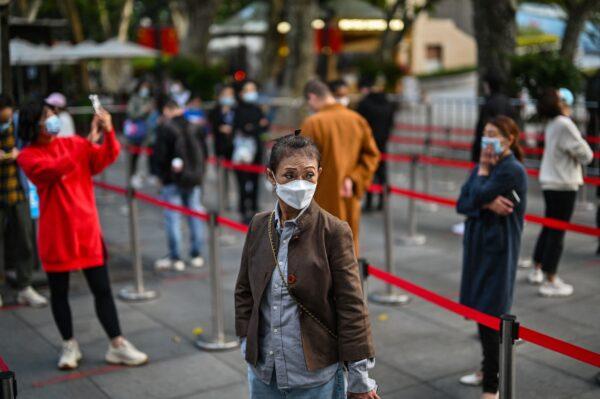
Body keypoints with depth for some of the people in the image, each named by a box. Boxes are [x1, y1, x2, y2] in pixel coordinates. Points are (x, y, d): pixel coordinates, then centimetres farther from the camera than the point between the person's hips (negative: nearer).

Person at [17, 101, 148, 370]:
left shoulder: (75, 144, 4)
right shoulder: (28, 156, -6)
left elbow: (106, 157, -4)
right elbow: (53, 169, -25)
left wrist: (108, 132, -23)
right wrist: (90, 139, -26)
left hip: (87, 230, 2)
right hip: (56, 235, -2)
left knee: (102, 289, 4)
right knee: (59, 292, 10)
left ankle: (117, 345, 10)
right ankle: (69, 345, 27)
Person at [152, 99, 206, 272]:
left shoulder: (165, 127, -11)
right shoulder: (192, 126, 4)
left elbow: (160, 154, -12)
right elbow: (203, 152, 10)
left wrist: (161, 173, 3)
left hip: (173, 179, -5)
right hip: (194, 178, 5)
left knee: (172, 218, 1)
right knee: (195, 215, 11)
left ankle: (175, 258, 2)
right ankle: (196, 255, 17)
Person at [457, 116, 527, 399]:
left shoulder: (512, 170, -15)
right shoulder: (487, 166, 10)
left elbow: (477, 197, -20)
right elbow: (462, 205, 2)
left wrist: (483, 170, -5)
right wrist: (488, 204, -15)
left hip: (498, 250, -8)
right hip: (478, 245, 8)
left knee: (488, 314, -7)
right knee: (479, 310, 16)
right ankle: (488, 369, 34)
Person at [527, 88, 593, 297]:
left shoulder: (551, 124, 8)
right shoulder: (565, 125, -19)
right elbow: (585, 155, -16)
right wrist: (585, 155, 7)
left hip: (550, 182, 9)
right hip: (563, 185, -9)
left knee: (548, 228, 20)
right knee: (558, 233, -3)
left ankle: (537, 271, 31)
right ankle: (550, 282, 3)